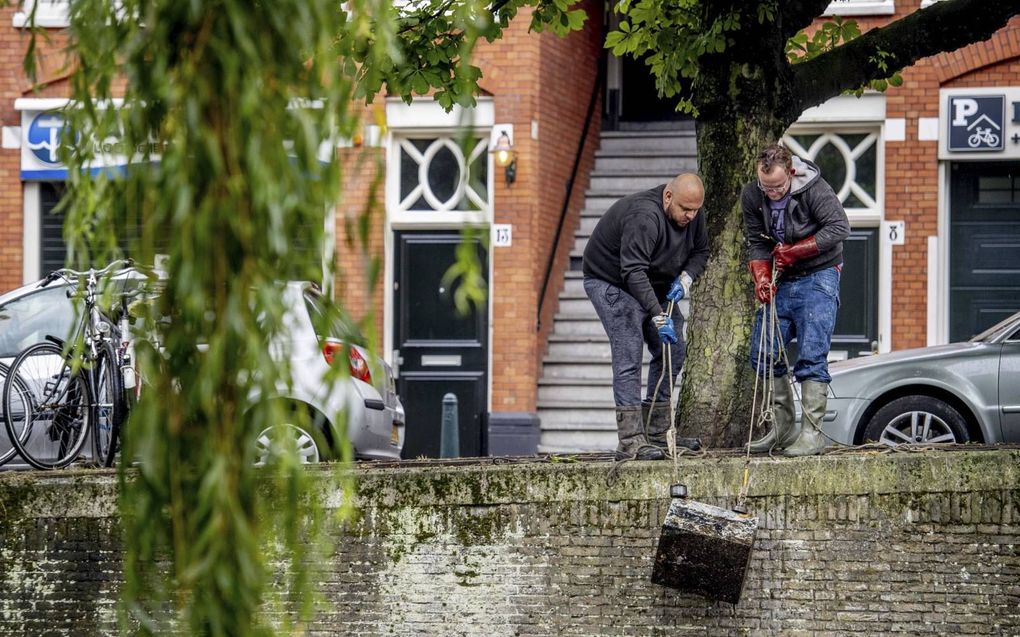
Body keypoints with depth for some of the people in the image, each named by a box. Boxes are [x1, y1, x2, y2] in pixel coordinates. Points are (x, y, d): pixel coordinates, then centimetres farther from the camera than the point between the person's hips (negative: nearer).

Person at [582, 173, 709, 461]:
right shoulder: (644, 216, -33)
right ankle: (630, 441, -22)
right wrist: (658, 316, -41)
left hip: (652, 286, 9)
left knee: (673, 352, 7)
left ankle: (658, 433, 15)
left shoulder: (692, 216, -6)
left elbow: (700, 250, 10)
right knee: (629, 358, -18)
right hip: (612, 283, -9)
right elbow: (633, 273, -38)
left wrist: (685, 279, -11)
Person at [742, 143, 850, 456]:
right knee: (763, 354, 5)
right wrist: (761, 278, -15)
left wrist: (795, 251, -20)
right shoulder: (752, 196, -4)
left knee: (811, 356, -14)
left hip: (817, 277, -6)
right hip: (781, 282, 6)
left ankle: (811, 433, -12)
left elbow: (839, 227, -19)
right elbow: (757, 243, 2)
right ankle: (783, 427, 16)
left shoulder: (814, 189, -19)